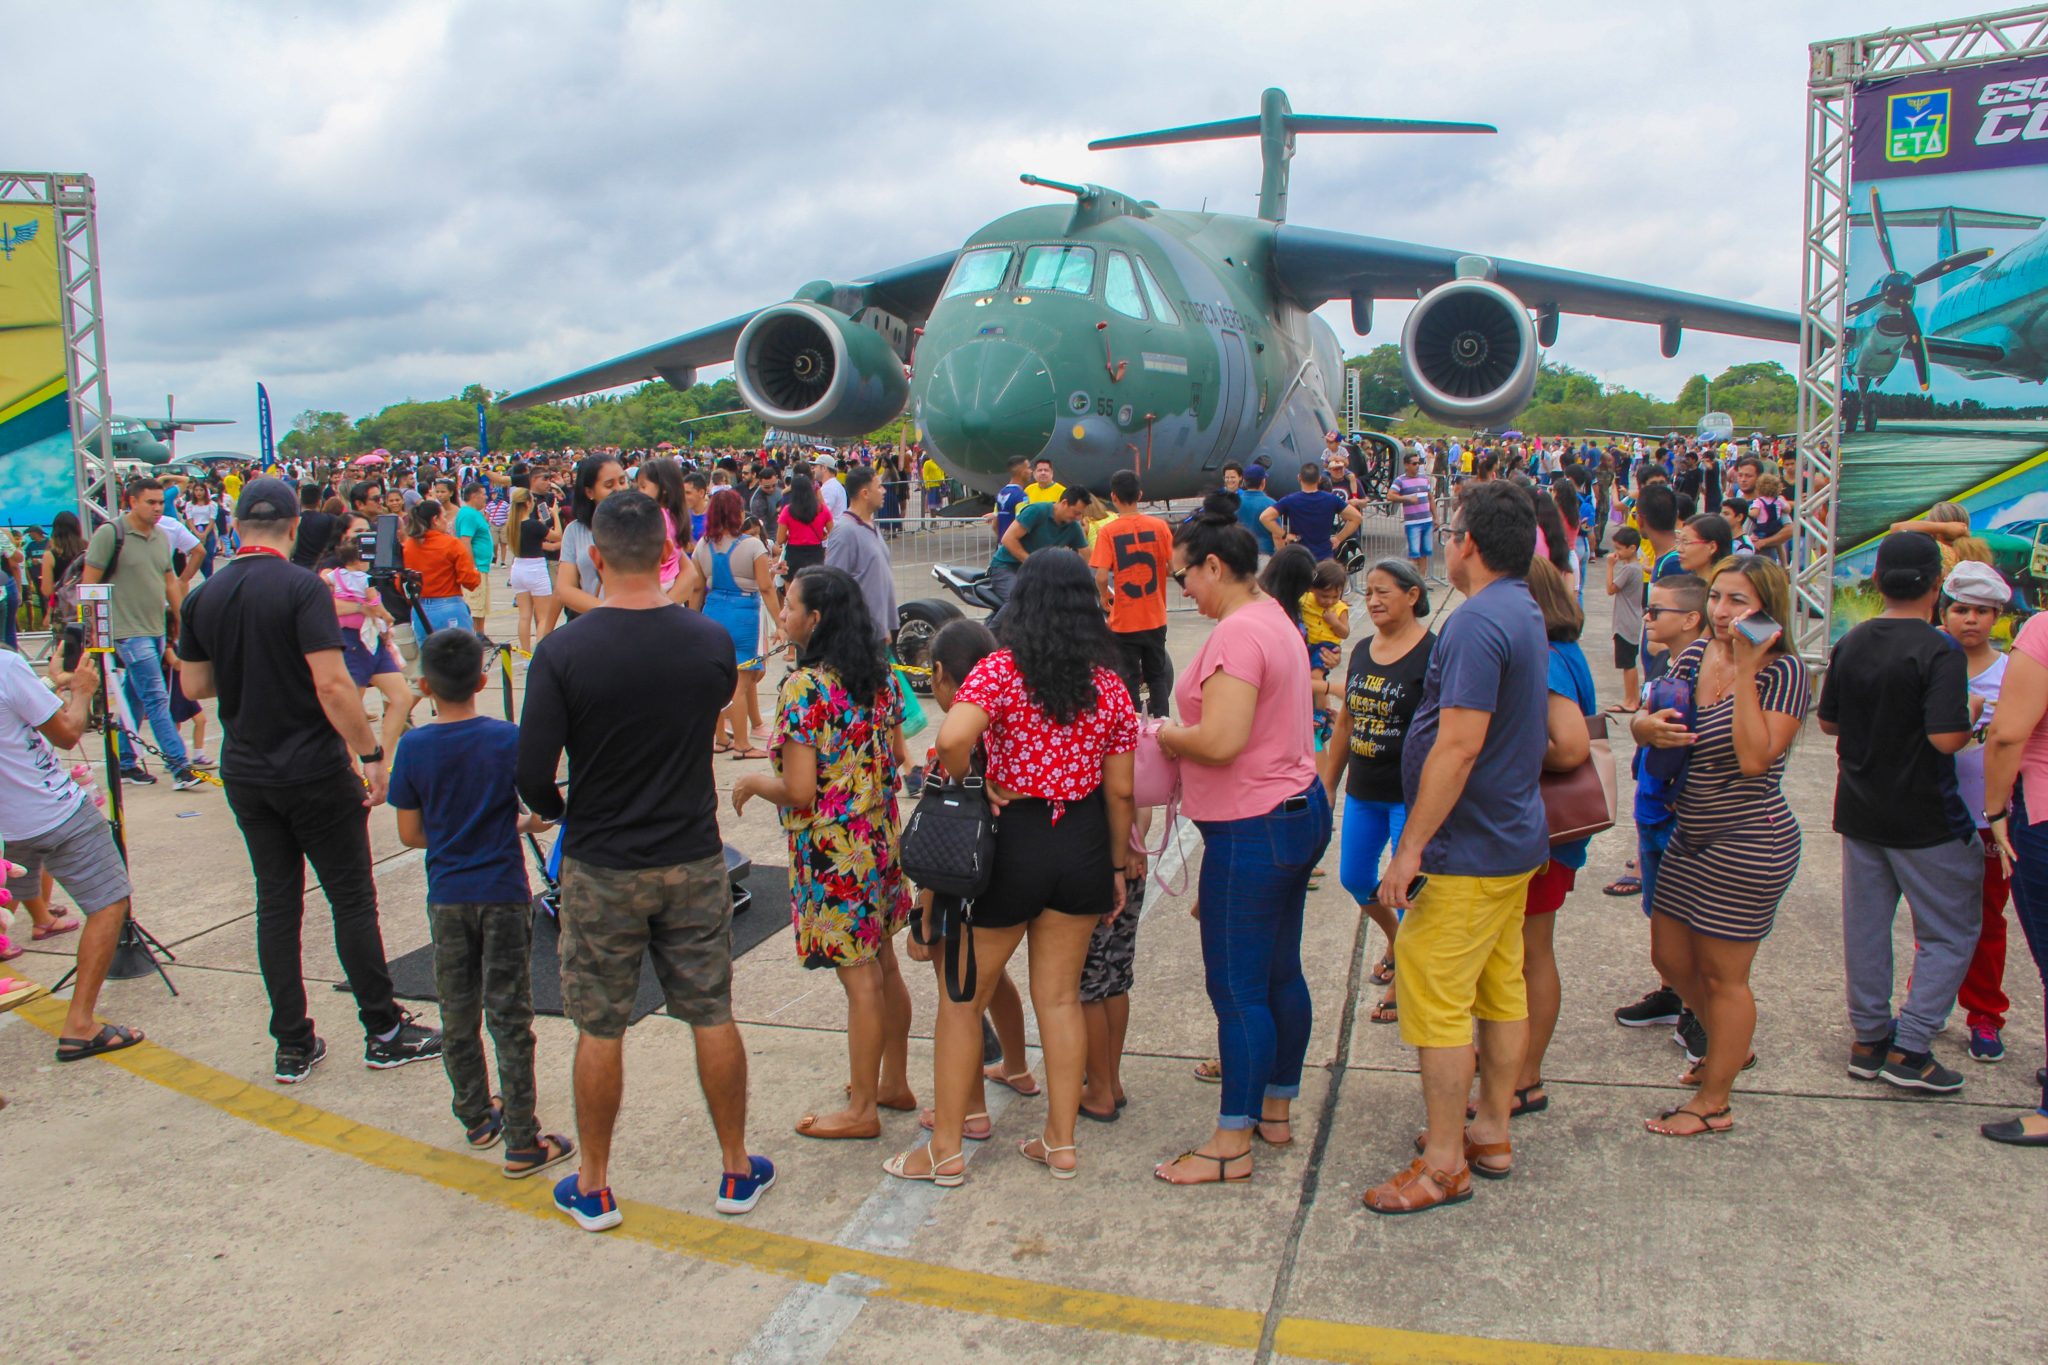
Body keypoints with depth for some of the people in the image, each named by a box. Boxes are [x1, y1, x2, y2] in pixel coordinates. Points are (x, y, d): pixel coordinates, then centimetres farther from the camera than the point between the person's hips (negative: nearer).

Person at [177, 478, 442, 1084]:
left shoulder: (203, 598, 3)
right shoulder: (301, 588, -15)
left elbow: (194, 686, 9)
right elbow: (331, 683, -22)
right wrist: (371, 754, -17)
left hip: (245, 776, 6)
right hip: (314, 773, -5)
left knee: (277, 902, 11)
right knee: (352, 899, 4)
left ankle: (292, 1046, 16)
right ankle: (383, 1032, 11)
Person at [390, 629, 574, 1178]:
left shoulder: (412, 747, -7)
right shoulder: (507, 738, -12)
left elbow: (410, 834, -1)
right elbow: (541, 810, -10)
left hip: (446, 898, 2)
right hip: (503, 894, -2)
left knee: (457, 1015, 17)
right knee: (509, 1018, 3)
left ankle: (476, 1118, 30)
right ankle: (521, 1141, 5)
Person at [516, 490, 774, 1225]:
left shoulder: (562, 652, -16)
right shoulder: (712, 642, -8)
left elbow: (532, 773, -13)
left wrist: (557, 811, 7)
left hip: (601, 869, -2)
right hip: (694, 861, 2)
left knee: (600, 1030, 11)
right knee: (712, 1018, 13)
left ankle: (594, 1187, 26)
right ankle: (737, 1171, 26)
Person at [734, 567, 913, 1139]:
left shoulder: (804, 687, -19)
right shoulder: (879, 676, 4)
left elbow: (799, 791, -21)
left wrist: (750, 782, -4)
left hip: (831, 850, -8)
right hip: (881, 836, 8)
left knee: (860, 979, 1)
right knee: (884, 967, 19)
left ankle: (862, 1110, 15)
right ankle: (895, 1082, 33)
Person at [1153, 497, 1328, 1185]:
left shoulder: (1237, 633, -20)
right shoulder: (1274, 619, 12)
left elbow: (1220, 740, -27)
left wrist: (1162, 734, -10)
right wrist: (1184, 735, 8)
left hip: (1253, 830, -11)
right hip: (1298, 811, 11)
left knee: (1237, 988, -2)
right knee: (1281, 973, 18)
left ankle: (1231, 1143, 8)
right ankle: (1277, 1110, 31)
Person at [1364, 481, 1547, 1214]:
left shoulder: (1478, 623, -22)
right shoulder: (1526, 613, 11)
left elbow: (1459, 746, -27)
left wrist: (1411, 845, -22)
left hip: (1468, 851, -10)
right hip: (1515, 840, 10)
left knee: (1436, 1000, -3)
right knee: (1501, 989, 17)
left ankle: (1444, 1163, 6)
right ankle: (1491, 1133, 29)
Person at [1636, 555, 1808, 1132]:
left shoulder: (1783, 672, -16)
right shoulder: (1696, 653, 2)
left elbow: (1755, 759, -28)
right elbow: (1648, 722, 8)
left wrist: (1745, 672, -27)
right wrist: (1646, 724, -16)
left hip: (1749, 843, -7)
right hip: (1691, 837, 7)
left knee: (1723, 974, 4)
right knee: (1671, 958, 18)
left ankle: (1713, 1102, 20)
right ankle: (1729, 1048, 43)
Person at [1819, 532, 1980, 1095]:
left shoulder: (1850, 644, 1)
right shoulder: (1940, 652, -18)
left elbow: (1828, 721, 9)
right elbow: (1946, 737, -25)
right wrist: (1972, 716, -6)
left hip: (1859, 810, 6)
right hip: (1924, 817, -6)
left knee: (1865, 924, 14)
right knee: (1951, 932, 8)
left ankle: (1869, 1038, 23)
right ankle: (1909, 1049, 4)